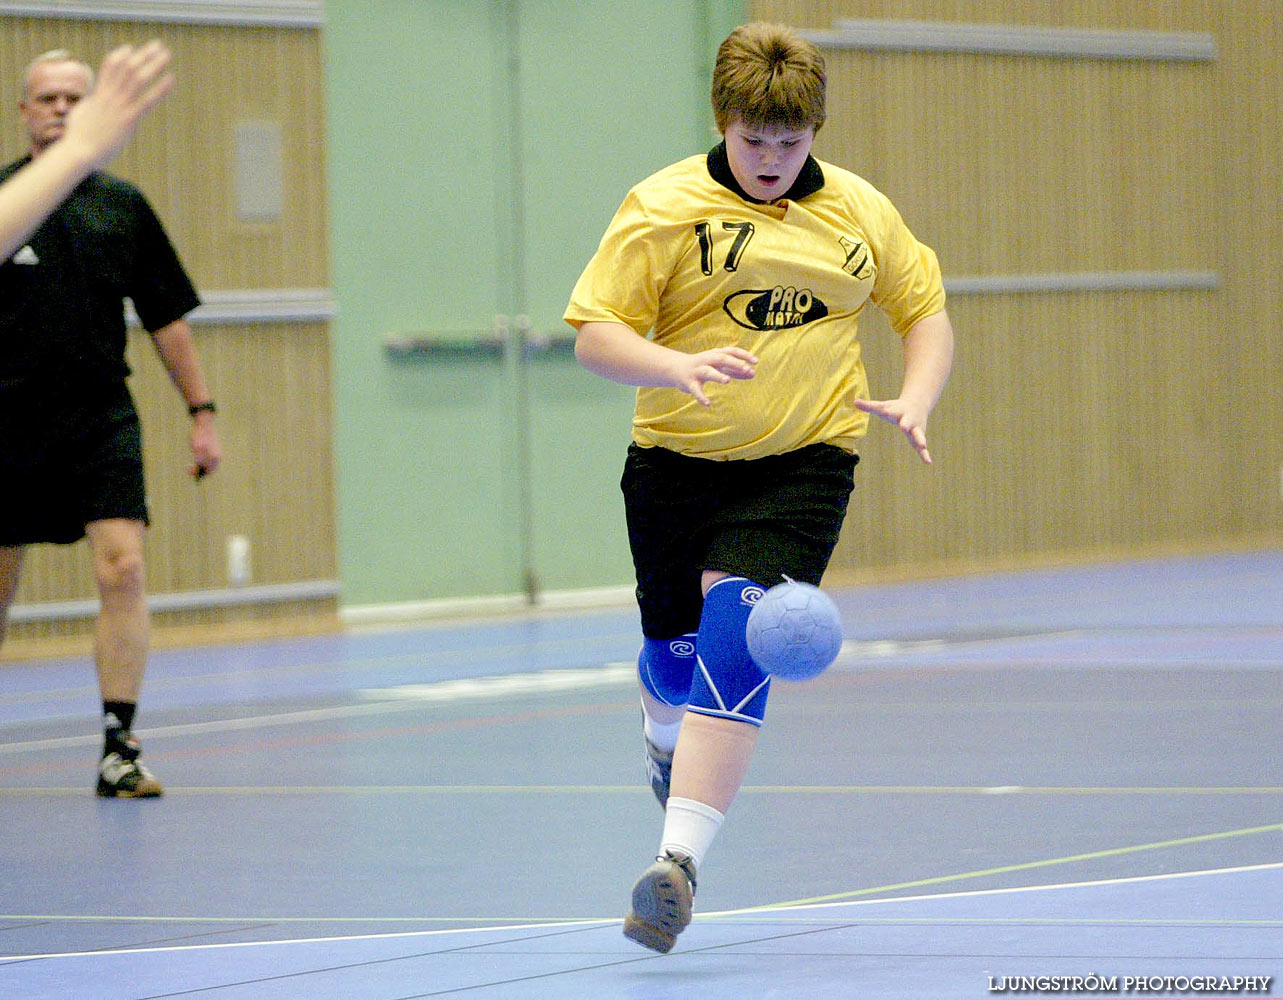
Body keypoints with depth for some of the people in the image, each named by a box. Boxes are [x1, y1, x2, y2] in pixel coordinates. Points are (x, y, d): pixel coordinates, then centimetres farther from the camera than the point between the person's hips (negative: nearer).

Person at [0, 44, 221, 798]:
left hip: (101, 417, 0)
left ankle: (120, 748, -12)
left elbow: (168, 317, 10)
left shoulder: (123, 206, 5)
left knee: (122, 568, -15)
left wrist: (201, 410, 9)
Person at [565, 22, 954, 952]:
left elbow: (927, 309, 16)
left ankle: (679, 862, -27)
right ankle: (666, 732, 56)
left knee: (737, 646, -21)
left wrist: (914, 401, -3)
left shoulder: (860, 211, 4)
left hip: (802, 465, -1)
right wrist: (680, 367, -28)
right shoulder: (665, 207, -6)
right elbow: (594, 334, -8)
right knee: (676, 657, 15)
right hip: (677, 460, 1)